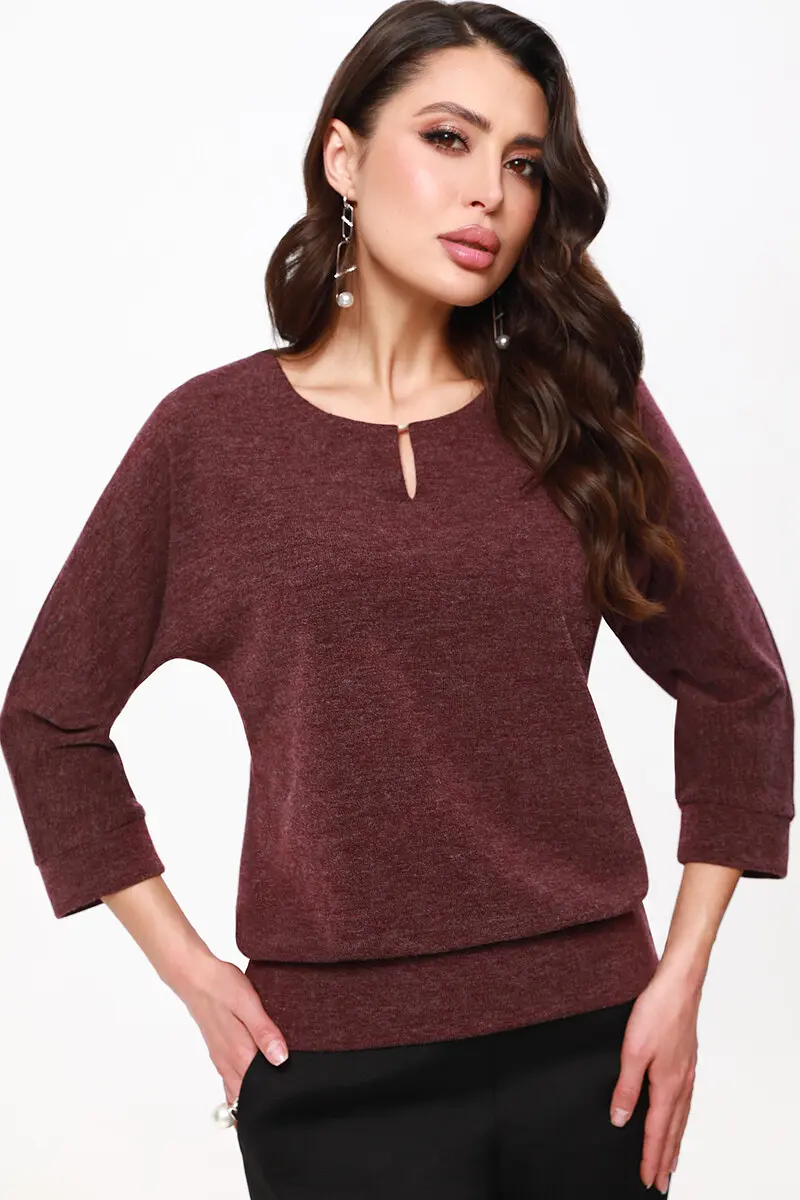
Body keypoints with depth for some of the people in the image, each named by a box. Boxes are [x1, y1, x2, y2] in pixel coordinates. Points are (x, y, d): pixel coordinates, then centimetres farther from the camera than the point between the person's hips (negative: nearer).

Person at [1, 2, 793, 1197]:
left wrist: (682, 977, 2)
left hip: (587, 1041, 2)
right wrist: (188, 967, 0)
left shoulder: (590, 414, 1)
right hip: (337, 1066, -2)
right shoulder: (212, 434, -2)